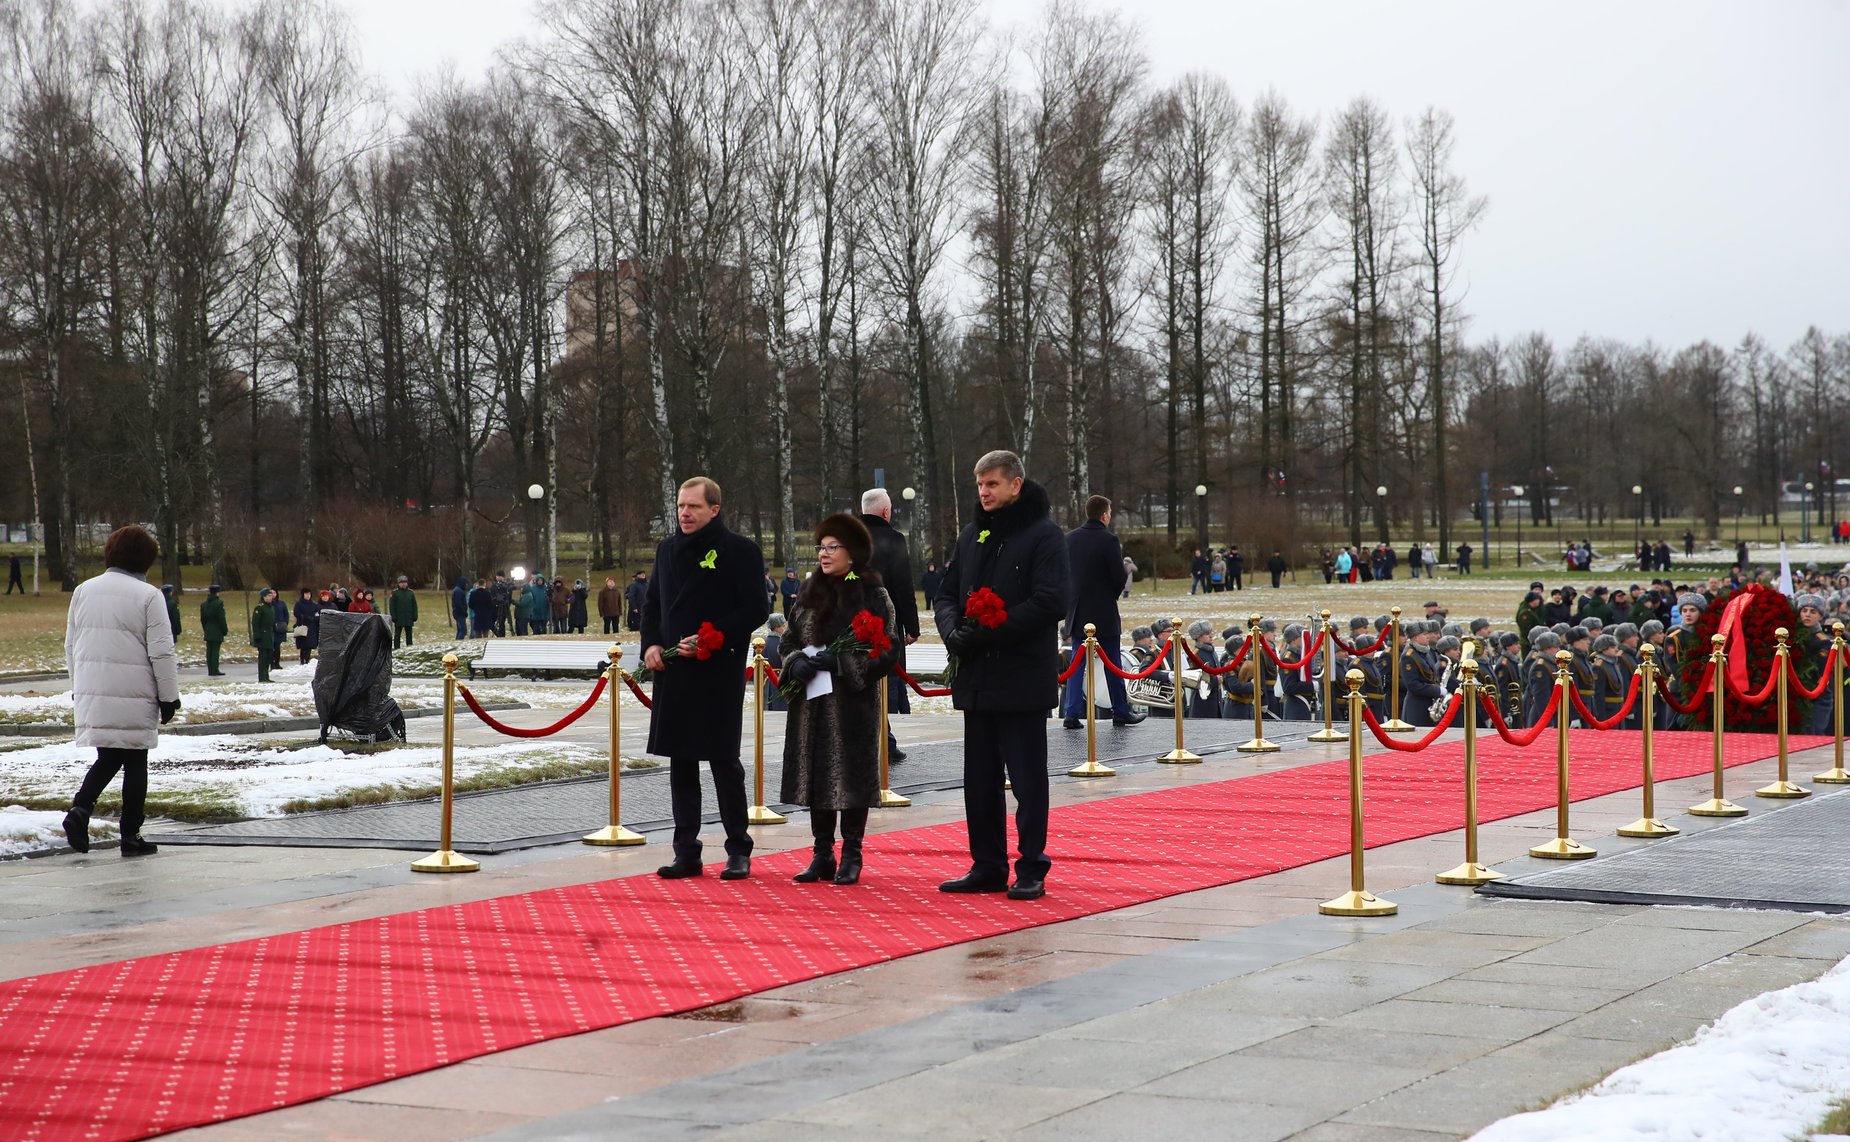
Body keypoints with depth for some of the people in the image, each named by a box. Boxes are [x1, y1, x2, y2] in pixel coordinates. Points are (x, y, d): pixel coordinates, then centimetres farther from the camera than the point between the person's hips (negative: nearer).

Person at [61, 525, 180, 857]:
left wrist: (78, 687, 25)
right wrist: (169, 697, -1)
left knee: (107, 758, 15)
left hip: (91, 694, 5)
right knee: (135, 762, 7)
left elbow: (71, 646, 15)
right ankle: (130, 835, 10)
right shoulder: (148, 595, -8)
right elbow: (161, 652, -9)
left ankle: (80, 807, -9)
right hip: (134, 697, -4)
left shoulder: (84, 590, 9)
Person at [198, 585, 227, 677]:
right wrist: (225, 631, -5)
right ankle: (215, 671, -4)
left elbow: (202, 619, 11)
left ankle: (210, 671, 10)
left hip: (208, 632, 6)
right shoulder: (219, 603, -13)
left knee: (209, 651, 8)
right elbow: (221, 618, -13)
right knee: (215, 651, -4)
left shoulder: (203, 604, 6)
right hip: (217, 632, -6)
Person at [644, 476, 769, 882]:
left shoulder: (740, 551, -6)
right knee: (680, 761, 8)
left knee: (724, 761, -1)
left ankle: (739, 851, 10)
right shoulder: (668, 549, 12)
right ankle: (686, 852, 14)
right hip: (672, 670, 6)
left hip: (720, 673, -5)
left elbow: (755, 610, -9)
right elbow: (652, 603, 19)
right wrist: (651, 644, 2)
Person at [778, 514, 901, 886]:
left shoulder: (873, 596, -4)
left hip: (853, 703, -5)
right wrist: (796, 663, -8)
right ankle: (822, 855, 14)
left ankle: (851, 857, 8)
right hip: (812, 705, 5)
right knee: (816, 777, 6)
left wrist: (839, 661, -18)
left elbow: (887, 650, -9)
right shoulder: (810, 592, 11)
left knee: (851, 776, -1)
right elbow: (789, 640, 14)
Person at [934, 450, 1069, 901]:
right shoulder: (971, 536, 14)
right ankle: (987, 865, 18)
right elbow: (948, 593, 18)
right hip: (976, 677, 7)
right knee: (979, 779, 10)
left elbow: (1051, 602, -16)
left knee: (1027, 778, 0)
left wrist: (986, 632, -19)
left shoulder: (1044, 535, -6)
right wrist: (953, 631, -5)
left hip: (1023, 677, -7)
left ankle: (1031, 870, 6)